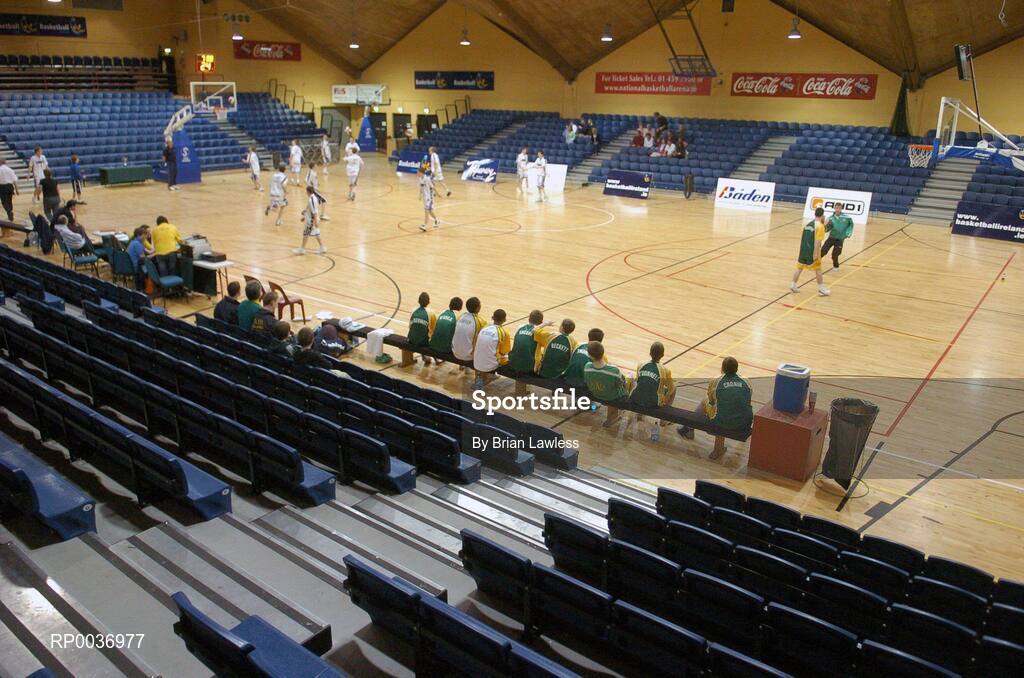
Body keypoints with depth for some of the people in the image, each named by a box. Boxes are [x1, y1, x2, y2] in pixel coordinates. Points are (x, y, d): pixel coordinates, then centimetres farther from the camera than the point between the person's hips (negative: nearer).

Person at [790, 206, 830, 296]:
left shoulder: (808, 223, 10)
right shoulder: (820, 226, -12)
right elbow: (817, 241, -18)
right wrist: (815, 253, -20)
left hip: (803, 249, 6)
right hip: (812, 251, -6)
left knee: (799, 268, 13)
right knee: (818, 270, 6)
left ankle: (793, 286, 14)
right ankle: (822, 289, 12)